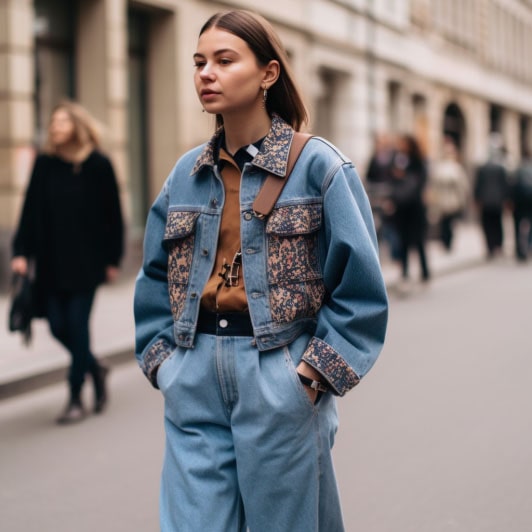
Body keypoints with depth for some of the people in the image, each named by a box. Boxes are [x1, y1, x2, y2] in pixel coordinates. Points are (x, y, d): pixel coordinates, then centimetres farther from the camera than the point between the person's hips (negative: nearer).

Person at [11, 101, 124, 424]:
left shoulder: (98, 165, -5)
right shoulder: (45, 164, 4)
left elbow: (112, 214, -2)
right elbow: (31, 210, 3)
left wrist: (112, 259, -3)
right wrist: (22, 252, -5)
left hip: (85, 261, -4)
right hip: (51, 262, 4)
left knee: (77, 325, -3)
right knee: (58, 325, 4)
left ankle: (76, 400, 8)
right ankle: (95, 369, 31)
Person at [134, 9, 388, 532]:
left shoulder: (318, 165, -6)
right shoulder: (187, 173, 8)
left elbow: (359, 285, -7)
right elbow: (155, 278, 15)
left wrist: (314, 372, -11)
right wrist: (162, 361, 5)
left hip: (279, 379, -4)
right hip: (195, 383, 4)